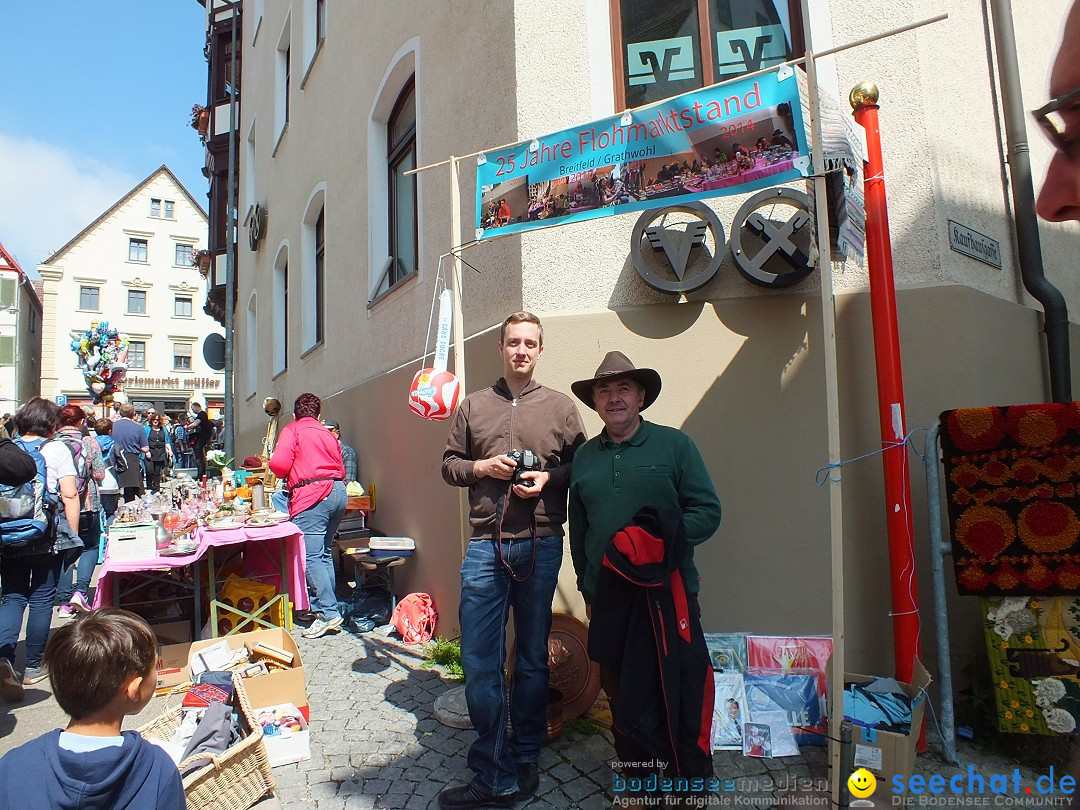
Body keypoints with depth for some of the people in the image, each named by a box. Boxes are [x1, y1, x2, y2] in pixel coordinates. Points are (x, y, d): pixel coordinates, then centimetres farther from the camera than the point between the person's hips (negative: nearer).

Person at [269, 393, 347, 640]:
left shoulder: (292, 430, 5)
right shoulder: (327, 434, 23)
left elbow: (279, 463, -8)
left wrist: (285, 475, 13)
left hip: (312, 495, -7)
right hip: (338, 490, 8)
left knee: (311, 555, -7)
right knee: (325, 552, 17)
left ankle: (329, 613, -10)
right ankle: (324, 603, 21)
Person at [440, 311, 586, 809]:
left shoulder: (560, 407, 5)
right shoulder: (473, 406, 10)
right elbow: (449, 464, 13)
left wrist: (549, 479, -11)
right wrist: (481, 468, -5)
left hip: (541, 545, -1)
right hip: (485, 545, 1)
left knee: (533, 657, 12)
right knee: (479, 661, 1)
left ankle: (524, 760, 31)